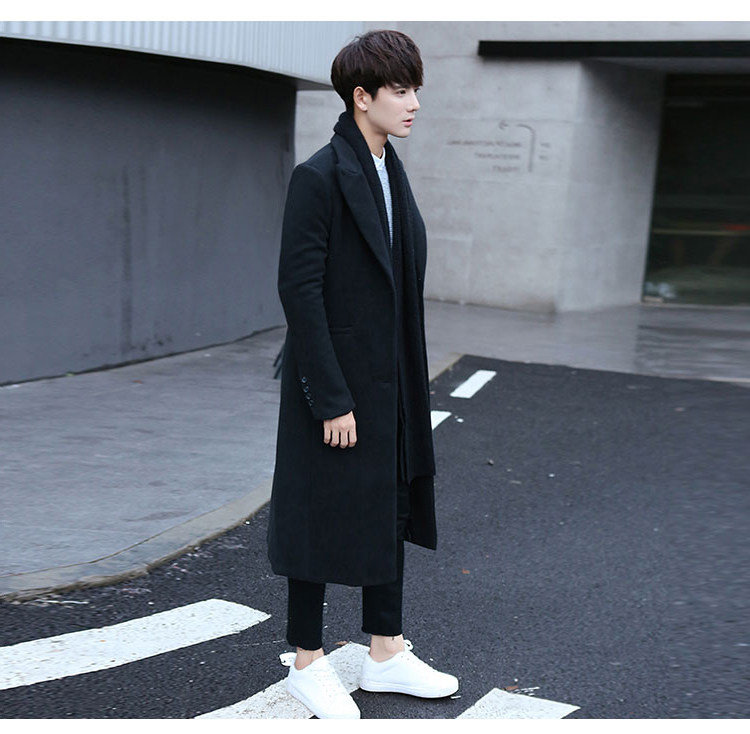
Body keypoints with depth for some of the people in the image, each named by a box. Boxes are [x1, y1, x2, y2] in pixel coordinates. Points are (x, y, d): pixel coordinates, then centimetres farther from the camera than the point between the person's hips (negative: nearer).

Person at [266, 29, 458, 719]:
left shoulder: (390, 171, 10)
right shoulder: (319, 177, -16)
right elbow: (299, 289, -19)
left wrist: (410, 383, 13)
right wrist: (332, 398, -20)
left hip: (390, 381, 9)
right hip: (336, 383, -9)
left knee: (391, 510, 16)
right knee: (322, 519, 5)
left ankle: (386, 653, 30)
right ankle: (308, 663, 22)